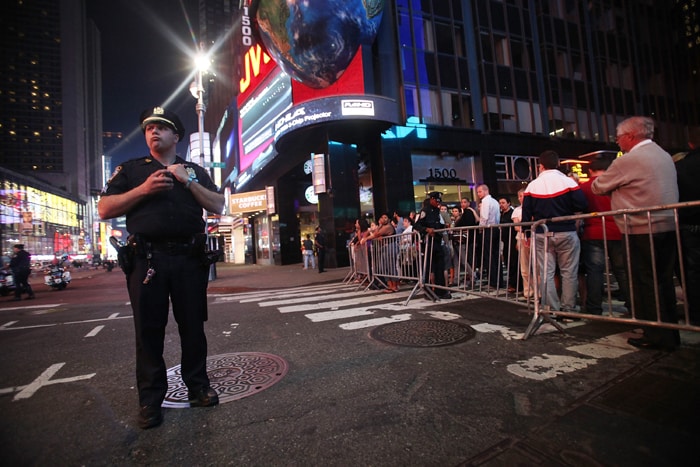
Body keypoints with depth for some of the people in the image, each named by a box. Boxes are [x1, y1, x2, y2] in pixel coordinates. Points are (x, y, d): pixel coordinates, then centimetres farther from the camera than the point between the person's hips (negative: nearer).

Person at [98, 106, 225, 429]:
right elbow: (105, 210, 5)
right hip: (147, 258, 0)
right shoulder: (130, 169, 15)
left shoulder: (195, 171, 17)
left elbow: (218, 206, 5)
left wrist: (188, 181, -5)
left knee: (193, 325, 6)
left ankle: (198, 386, 20)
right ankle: (150, 399, 17)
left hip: (189, 258, 1)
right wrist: (144, 189, -7)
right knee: (148, 328, 4)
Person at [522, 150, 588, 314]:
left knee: (546, 273, 6)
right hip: (566, 233, -1)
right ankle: (568, 308, 13)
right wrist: (567, 208, 11)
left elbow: (526, 213, -1)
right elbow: (581, 206, -10)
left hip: (542, 235, 1)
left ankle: (551, 309, 9)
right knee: (569, 272, 9)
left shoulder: (532, 185, 0)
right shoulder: (568, 181, -5)